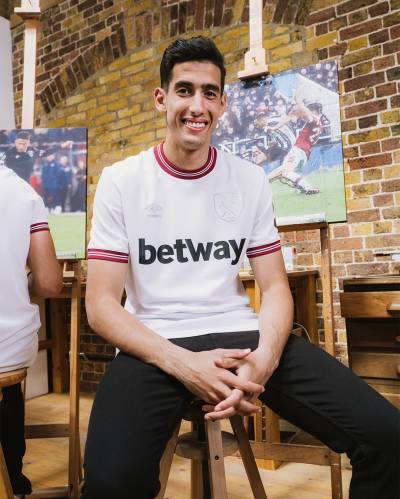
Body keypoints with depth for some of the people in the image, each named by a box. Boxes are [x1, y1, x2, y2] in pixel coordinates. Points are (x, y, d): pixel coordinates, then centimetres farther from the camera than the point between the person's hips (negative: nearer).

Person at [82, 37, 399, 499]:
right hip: (155, 344, -2)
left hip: (241, 334, 3)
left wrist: (264, 357, -17)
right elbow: (101, 304, -6)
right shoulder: (120, 181, -1)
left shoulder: (250, 179, 7)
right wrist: (183, 363, -21)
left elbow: (275, 287, 5)